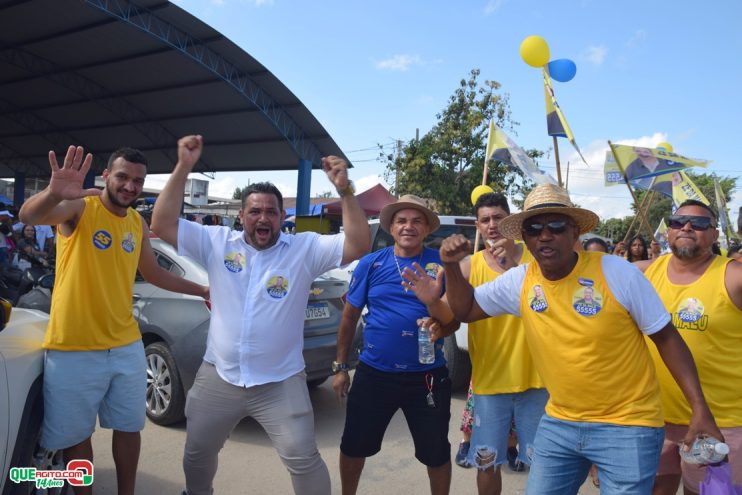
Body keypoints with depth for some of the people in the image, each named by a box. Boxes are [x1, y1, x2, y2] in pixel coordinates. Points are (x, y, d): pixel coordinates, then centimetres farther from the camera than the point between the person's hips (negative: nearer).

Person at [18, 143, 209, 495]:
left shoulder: (138, 225, 6)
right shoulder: (79, 208, -11)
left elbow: (153, 274, 19)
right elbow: (29, 216, -32)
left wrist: (202, 291, 18)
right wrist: (53, 193, -54)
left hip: (126, 346, 5)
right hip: (74, 349, -5)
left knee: (128, 427, 16)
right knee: (75, 434, 12)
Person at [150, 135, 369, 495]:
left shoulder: (305, 249, -7)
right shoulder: (217, 243, -2)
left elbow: (358, 245, -16)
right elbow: (162, 225, -6)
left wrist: (344, 190, -26)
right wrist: (182, 169, -15)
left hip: (281, 383, -2)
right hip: (217, 378, 3)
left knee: (303, 459, 1)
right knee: (197, 453, 23)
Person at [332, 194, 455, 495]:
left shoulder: (441, 263, -4)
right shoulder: (371, 263, -1)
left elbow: (454, 317, -3)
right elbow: (350, 316, 6)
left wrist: (440, 323, -27)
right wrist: (341, 367, 6)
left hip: (427, 376, -1)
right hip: (373, 373, 1)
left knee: (436, 453, 14)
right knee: (354, 446, 16)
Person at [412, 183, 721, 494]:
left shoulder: (617, 272, -15)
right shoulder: (519, 282, -5)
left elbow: (666, 338, -7)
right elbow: (465, 310, 6)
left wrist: (700, 409, -12)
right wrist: (452, 266, -10)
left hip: (627, 424, -3)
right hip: (559, 423, 4)